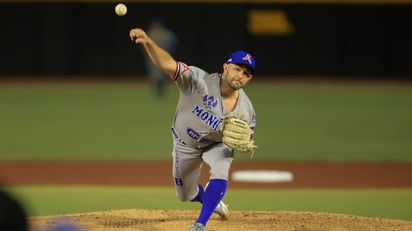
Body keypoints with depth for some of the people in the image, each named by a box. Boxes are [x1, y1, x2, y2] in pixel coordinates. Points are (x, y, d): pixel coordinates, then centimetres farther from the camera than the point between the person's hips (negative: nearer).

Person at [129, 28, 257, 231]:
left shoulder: (246, 110, -23)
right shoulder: (199, 82, -34)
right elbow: (167, 64, -47)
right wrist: (148, 42, -65)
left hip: (218, 145, 0)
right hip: (186, 145, 0)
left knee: (220, 171, -32)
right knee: (185, 195, 15)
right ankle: (211, 200, 51)